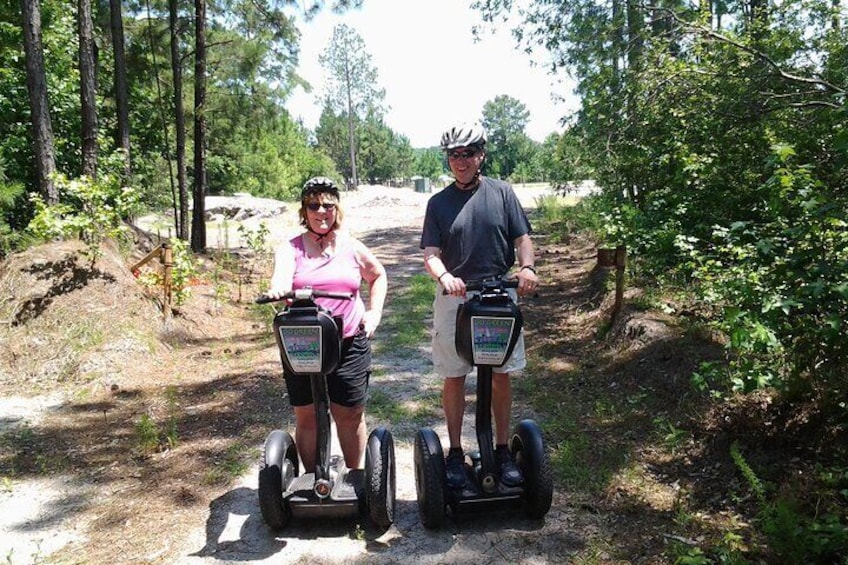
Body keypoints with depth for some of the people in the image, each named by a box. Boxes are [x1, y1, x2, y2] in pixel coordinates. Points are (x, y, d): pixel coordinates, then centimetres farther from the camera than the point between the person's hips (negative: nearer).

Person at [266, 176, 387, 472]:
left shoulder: (352, 247, 7)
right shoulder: (290, 248, 2)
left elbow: (378, 275, 23)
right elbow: (281, 275, -19)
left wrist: (375, 312, 10)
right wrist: (278, 290, -43)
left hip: (349, 344, 1)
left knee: (350, 414, 7)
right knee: (306, 416, 7)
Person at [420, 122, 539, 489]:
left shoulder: (502, 193, 4)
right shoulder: (439, 203, 5)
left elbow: (522, 238, 2)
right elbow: (431, 253, -2)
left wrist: (527, 267, -18)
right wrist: (444, 276, -24)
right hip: (454, 297, 0)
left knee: (501, 374, 7)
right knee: (454, 377, 6)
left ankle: (502, 449, 22)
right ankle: (455, 452, 20)